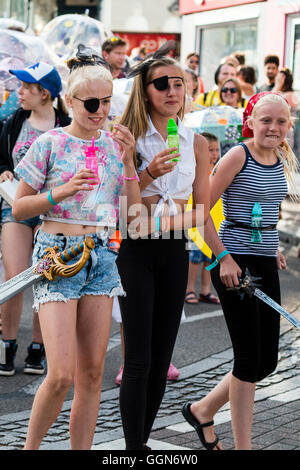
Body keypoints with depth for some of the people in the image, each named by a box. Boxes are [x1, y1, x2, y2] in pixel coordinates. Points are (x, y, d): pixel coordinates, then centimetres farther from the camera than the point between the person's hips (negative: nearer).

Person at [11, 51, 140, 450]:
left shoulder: (115, 145, 10)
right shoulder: (50, 144, -3)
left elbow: (134, 211, 7)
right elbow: (19, 208, 0)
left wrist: (127, 161, -4)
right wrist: (62, 192, -15)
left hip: (101, 256, 5)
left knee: (92, 372, 5)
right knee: (61, 374, -11)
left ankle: (81, 449, 15)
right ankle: (30, 447, 10)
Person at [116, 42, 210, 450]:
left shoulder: (196, 144, 6)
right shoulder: (127, 138, -5)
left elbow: (203, 209, 12)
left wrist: (179, 219, -7)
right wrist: (149, 174, -21)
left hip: (174, 252, 4)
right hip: (135, 248, -4)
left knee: (162, 357, 8)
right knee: (139, 360, -8)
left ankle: (143, 438, 19)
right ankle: (134, 446, -2)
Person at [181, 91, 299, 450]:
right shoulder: (238, 156, -11)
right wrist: (224, 257, -16)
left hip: (265, 265, 7)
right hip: (234, 264, -7)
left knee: (267, 361, 10)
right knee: (249, 359, -3)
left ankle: (202, 410, 29)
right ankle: (242, 445, 9)